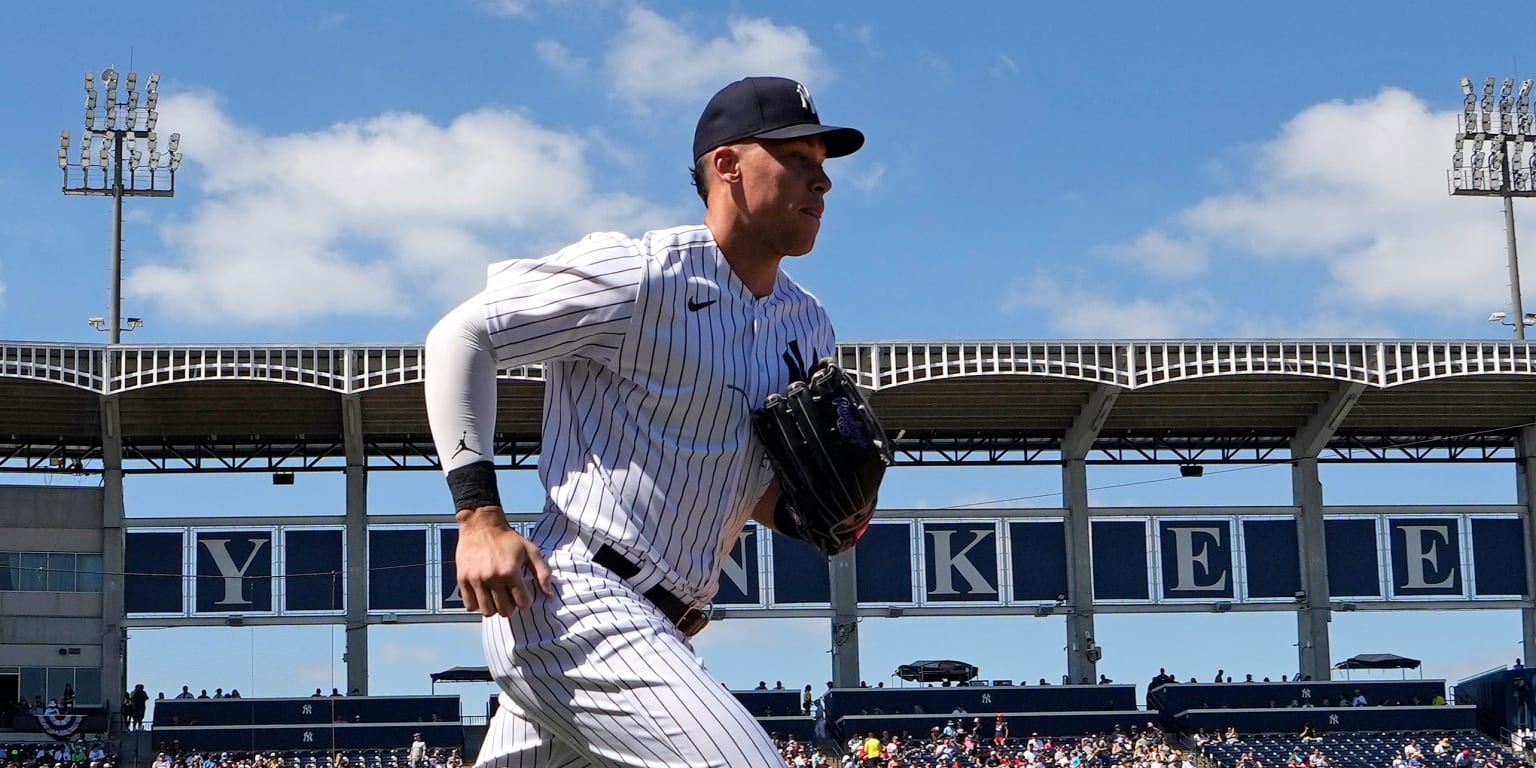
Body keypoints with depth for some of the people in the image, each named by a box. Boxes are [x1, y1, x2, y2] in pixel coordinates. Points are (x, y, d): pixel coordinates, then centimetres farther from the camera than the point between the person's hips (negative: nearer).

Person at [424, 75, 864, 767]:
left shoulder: (808, 330, 14)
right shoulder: (642, 276, -10)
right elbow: (461, 335, -6)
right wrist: (479, 515, -15)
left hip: (656, 632, 9)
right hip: (571, 603, -9)